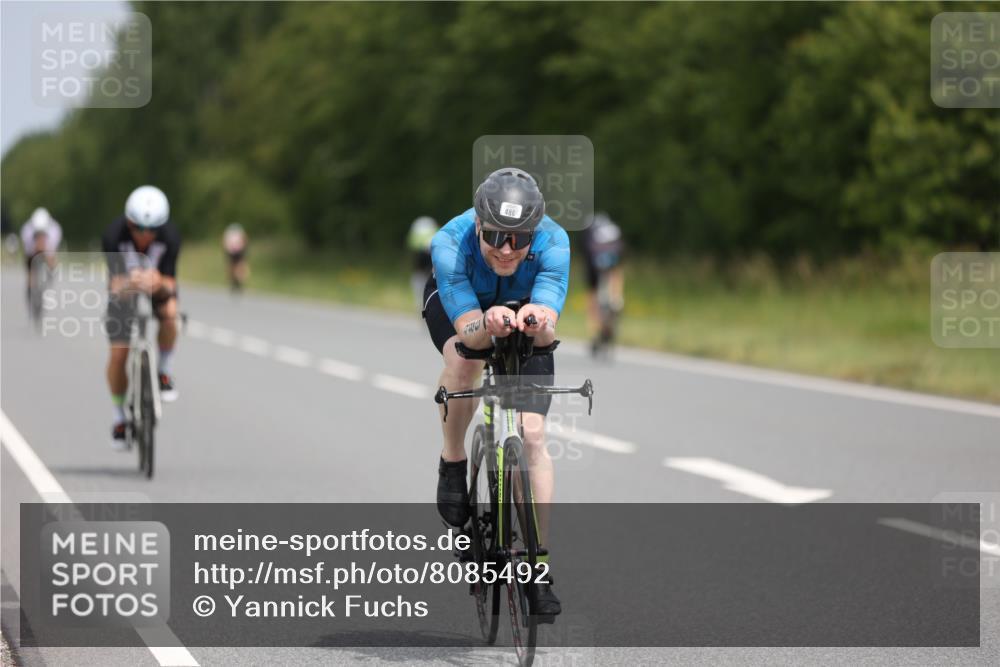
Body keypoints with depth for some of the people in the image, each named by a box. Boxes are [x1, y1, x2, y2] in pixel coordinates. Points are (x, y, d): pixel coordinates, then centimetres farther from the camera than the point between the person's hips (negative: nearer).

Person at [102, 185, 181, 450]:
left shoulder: (170, 237, -32)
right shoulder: (113, 235, -33)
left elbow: (170, 281, -31)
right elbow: (116, 281, -38)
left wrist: (159, 283, -55)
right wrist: (125, 284, -61)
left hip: (158, 286, 0)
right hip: (125, 290, 0)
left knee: (170, 313, -34)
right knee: (118, 354, -9)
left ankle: (163, 372, -9)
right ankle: (119, 417, 13)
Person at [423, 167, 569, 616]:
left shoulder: (552, 243, -36)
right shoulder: (450, 245, -38)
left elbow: (549, 331, -45)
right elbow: (468, 331, -44)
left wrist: (538, 322, -68)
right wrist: (489, 325, -67)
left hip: (524, 311, 1)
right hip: (457, 303, -1)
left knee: (532, 435, -13)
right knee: (464, 359, -36)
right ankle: (453, 464, -9)